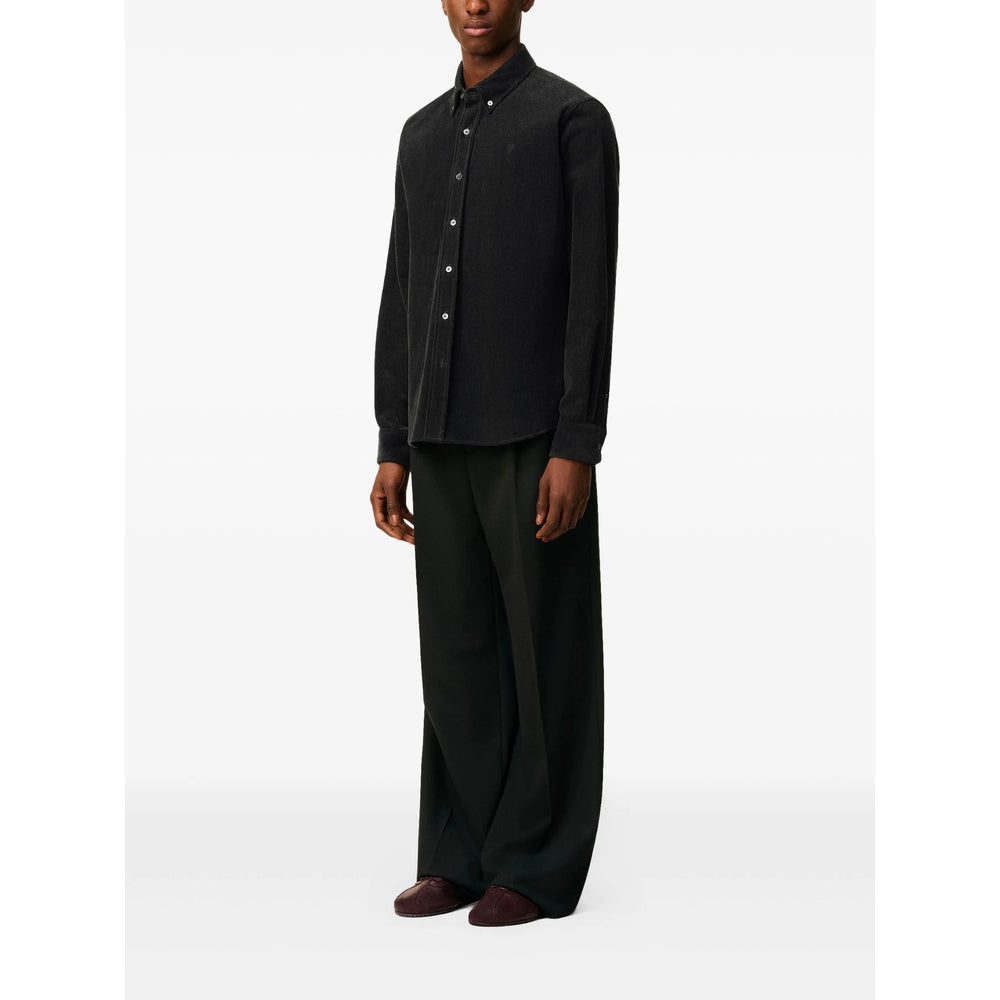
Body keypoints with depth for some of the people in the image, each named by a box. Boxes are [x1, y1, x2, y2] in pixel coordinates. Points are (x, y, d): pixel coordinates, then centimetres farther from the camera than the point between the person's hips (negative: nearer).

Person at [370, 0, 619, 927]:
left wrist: (577, 449, -17)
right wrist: (393, 451, 10)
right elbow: (402, 300, 15)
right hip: (446, 438, 6)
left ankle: (538, 865, 8)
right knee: (457, 649, 7)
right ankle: (462, 856, 15)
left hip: (537, 437, -6)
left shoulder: (576, 119, -4)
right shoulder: (423, 133, 16)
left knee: (544, 649, -1)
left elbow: (593, 292, -10)